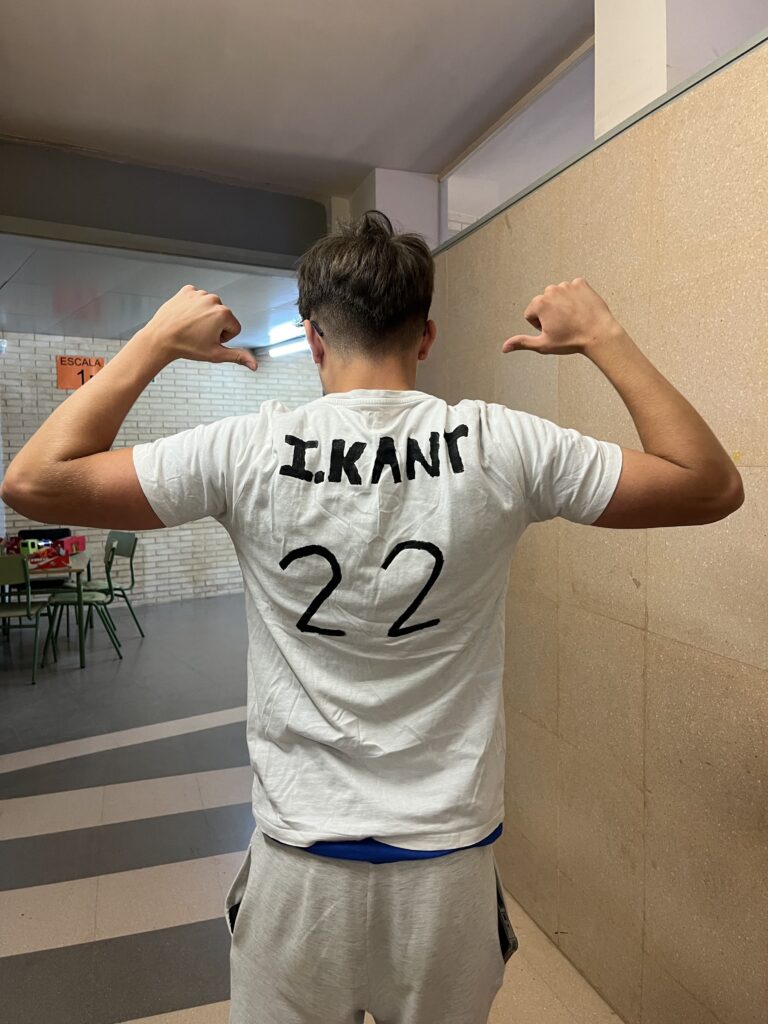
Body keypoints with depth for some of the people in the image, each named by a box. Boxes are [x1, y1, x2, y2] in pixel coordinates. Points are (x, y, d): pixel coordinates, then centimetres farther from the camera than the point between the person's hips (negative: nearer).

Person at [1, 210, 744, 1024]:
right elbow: (713, 485, -5)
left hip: (300, 863, 0)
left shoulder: (249, 452, -16)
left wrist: (155, 341, -3)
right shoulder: (500, 447, -15)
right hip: (451, 861, 1)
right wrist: (604, 339, -1)